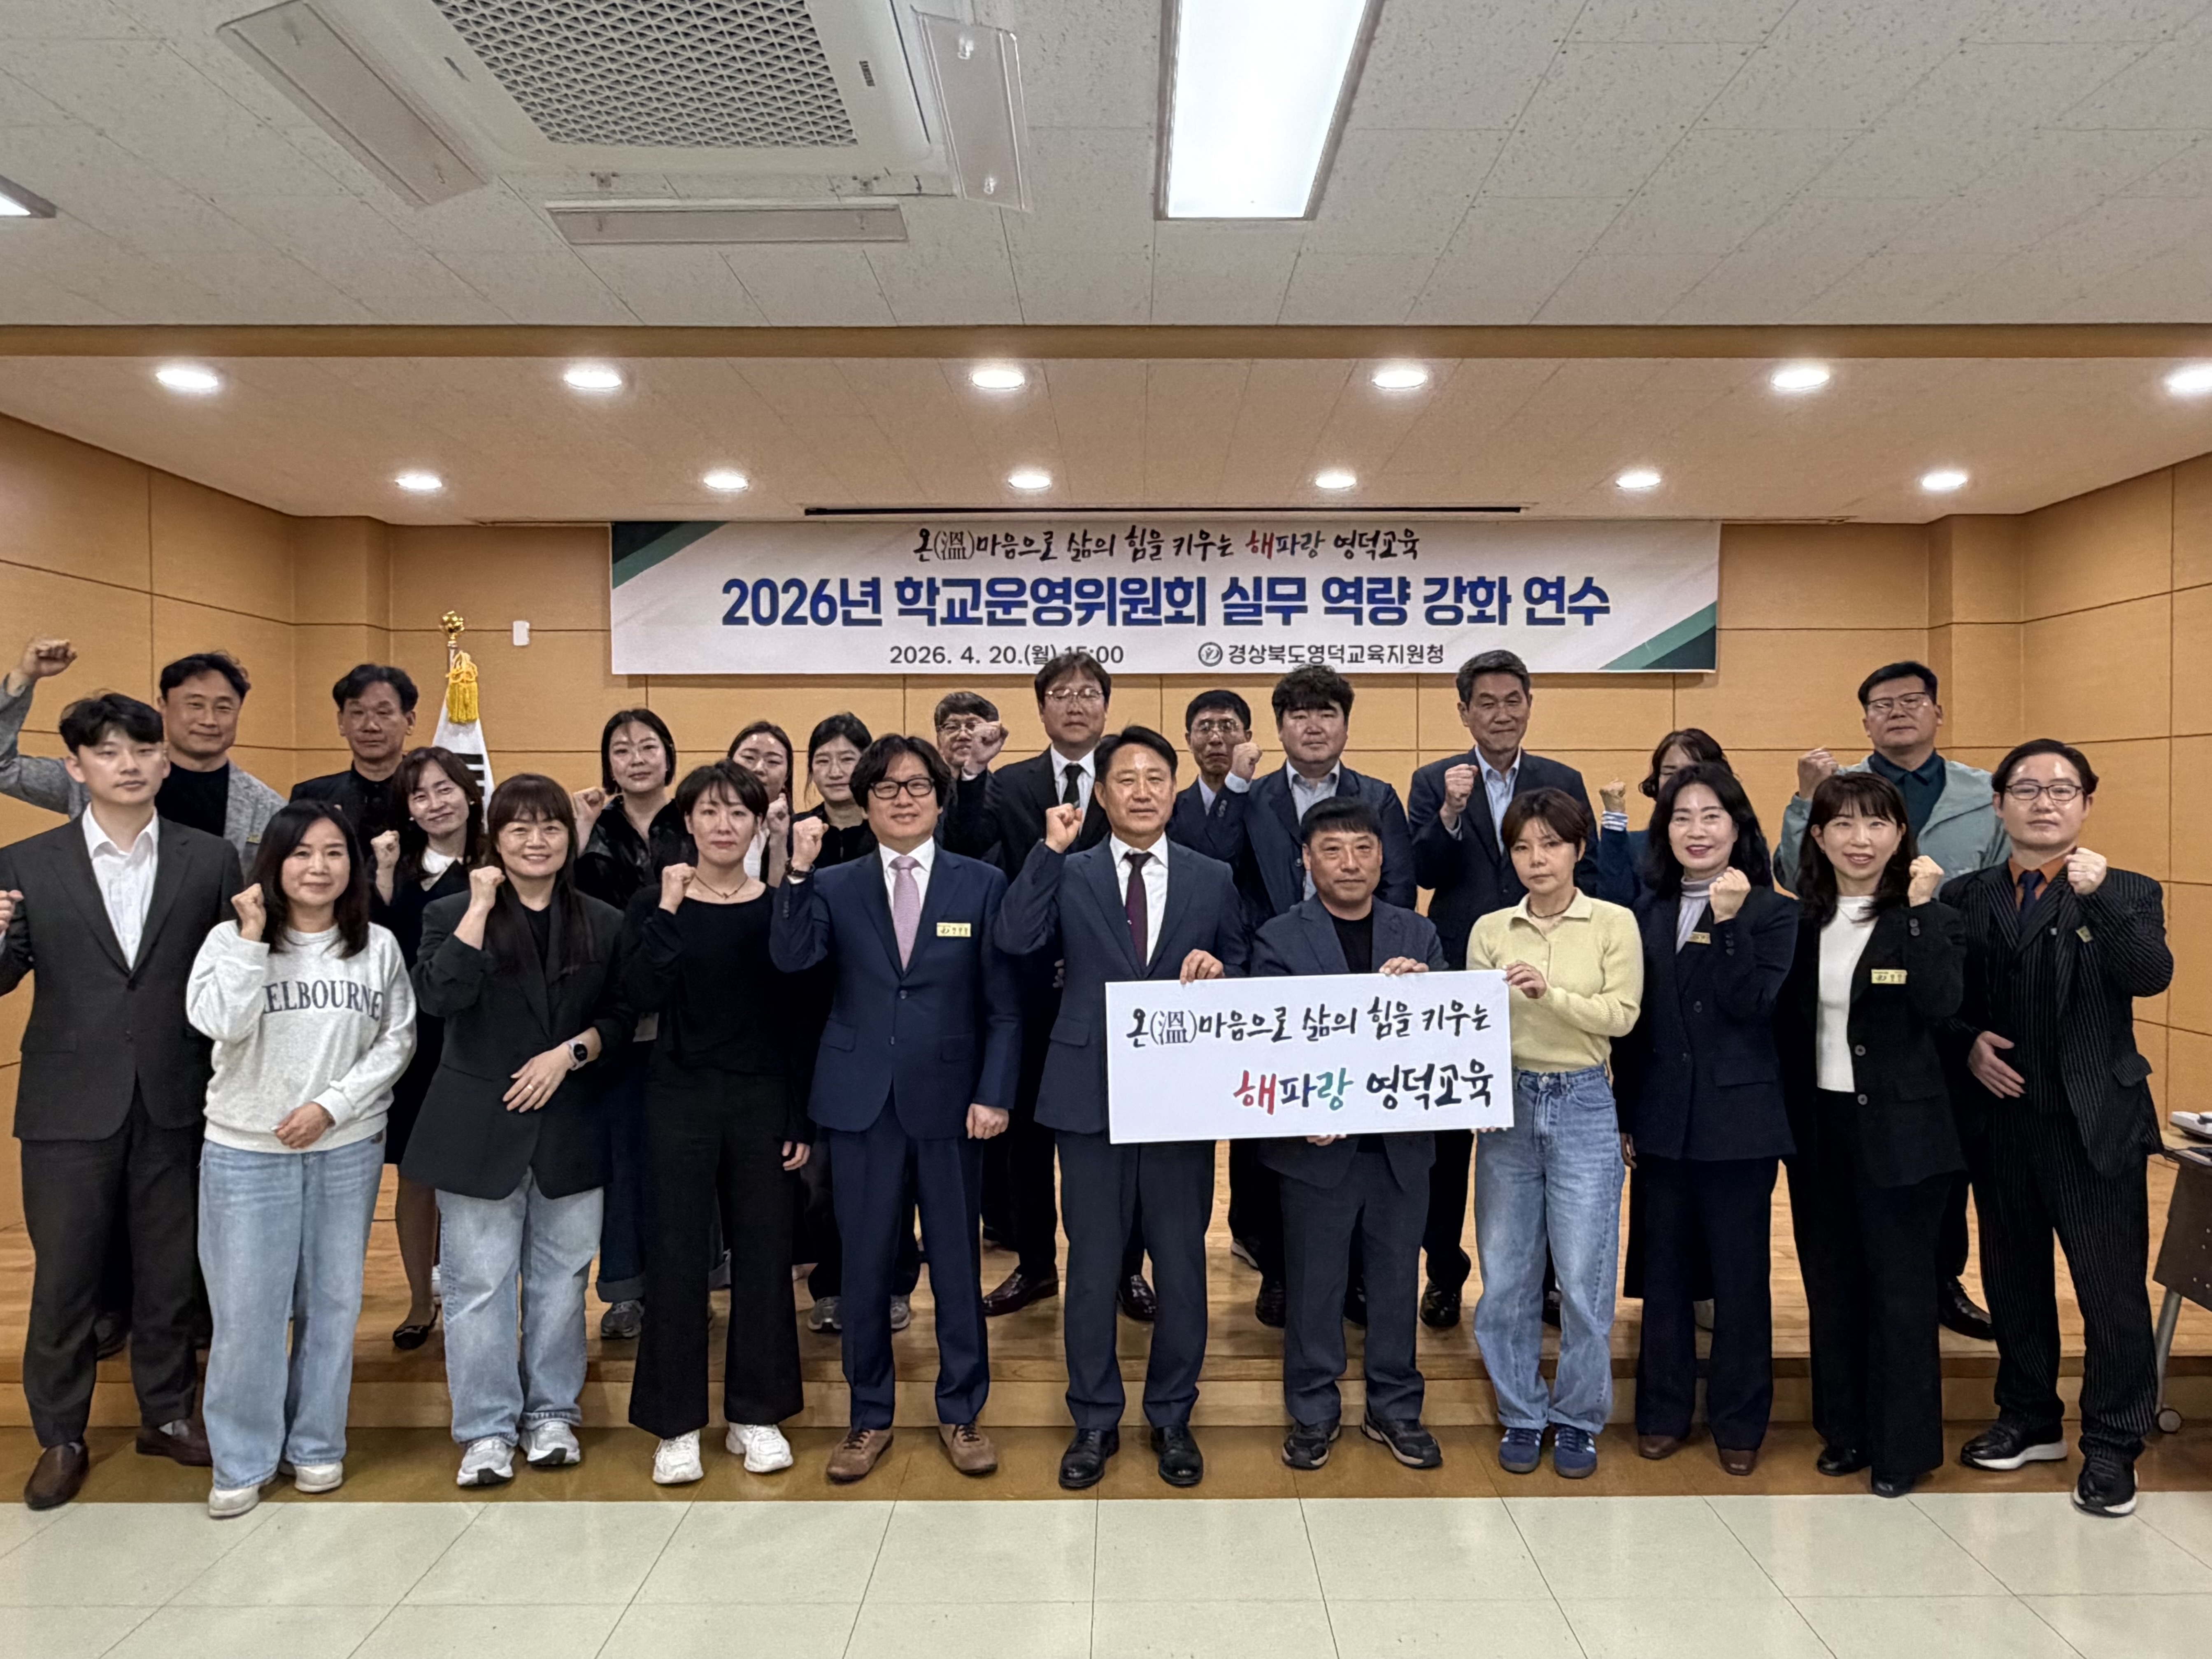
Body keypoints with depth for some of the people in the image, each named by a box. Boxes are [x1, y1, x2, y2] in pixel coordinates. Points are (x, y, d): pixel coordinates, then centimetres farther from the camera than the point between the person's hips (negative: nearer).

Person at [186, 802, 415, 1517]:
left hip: (348, 1150, 2)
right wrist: (252, 937, -18)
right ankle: (243, 1460, 20)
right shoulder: (231, 939, -4)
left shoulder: (378, 947, 0)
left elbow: (397, 1040, 1)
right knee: (247, 1309, 2)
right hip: (247, 1153, -1)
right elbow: (220, 1024, -18)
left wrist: (331, 1105, -9)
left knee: (332, 1300, 11)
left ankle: (315, 1444, 28)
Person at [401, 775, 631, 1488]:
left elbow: (620, 1018, 6)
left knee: (560, 1278, 11)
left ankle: (552, 1413, 26)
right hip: (479, 1128, -2)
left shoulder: (602, 924, 6)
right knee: (479, 1284, 2)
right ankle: (487, 1428, 16)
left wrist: (569, 1052, -11)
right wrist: (480, 908, -18)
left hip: (570, 1129, 2)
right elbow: (438, 997, -18)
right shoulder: (454, 913, 0)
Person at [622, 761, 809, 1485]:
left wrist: (803, 1117, 0)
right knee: (676, 1257, 3)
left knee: (764, 1254, 7)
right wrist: (669, 910, -19)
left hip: (763, 1099, 1)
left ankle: (756, 1414, 23)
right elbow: (641, 996, -16)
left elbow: (801, 1016, 2)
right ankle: (677, 1426, 18)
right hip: (682, 1098, -1)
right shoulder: (654, 905, 0)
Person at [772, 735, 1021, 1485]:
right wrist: (797, 872, -23)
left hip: (950, 1100, -1)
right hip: (863, 1103, 1)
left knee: (957, 1265, 10)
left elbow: (1004, 1005, 0)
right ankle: (870, 1416, 27)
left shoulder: (982, 884, 1)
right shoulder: (835, 886, 4)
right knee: (864, 1267, 9)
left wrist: (994, 1094, -7)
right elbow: (790, 958, -14)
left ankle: (961, 1413, 27)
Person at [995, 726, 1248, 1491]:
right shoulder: (1069, 875, 3)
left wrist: (1218, 971, -11)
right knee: (1092, 1264, 9)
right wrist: (1051, 849, -16)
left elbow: (1243, 974, 11)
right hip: (1091, 1095, -1)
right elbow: (1015, 939, -14)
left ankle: (1172, 1419, 28)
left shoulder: (1212, 879, 7)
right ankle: (1095, 1422, 25)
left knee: (1182, 1263, 10)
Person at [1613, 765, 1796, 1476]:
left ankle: (1739, 1419, 21)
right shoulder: (1648, 913, 6)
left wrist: (1729, 924, -24)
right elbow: (1633, 1023, 8)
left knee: (1741, 1274, 7)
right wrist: (1625, 1115, 7)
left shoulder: (1771, 912, -4)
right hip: (1663, 1118, 4)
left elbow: (1752, 1007, -17)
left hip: (1738, 1119, -3)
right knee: (1665, 1270, 12)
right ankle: (1663, 1411, 24)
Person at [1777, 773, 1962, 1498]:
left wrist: (1921, 909, -25)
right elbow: (1784, 1024, 7)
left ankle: (1902, 1446, 19)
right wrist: (1787, 1115, -3)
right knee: (1831, 1282, 14)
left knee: (1899, 1288, 5)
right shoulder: (1799, 921, 5)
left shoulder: (1930, 918, -6)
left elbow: (1940, 1008, -23)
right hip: (1818, 1125, 4)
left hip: (1898, 1129, -4)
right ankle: (1844, 1428, 29)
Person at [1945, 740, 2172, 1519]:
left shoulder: (2127, 894, 0)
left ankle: (2111, 1448, 18)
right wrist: (1967, 1043, -10)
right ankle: (2029, 1420, 33)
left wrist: (2101, 897, -30)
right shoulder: (1963, 899, 5)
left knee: (2112, 1289, 2)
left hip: (2094, 1122, -3)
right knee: (2012, 1280, 15)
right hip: (1998, 1120, 3)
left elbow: (2150, 976, -18)